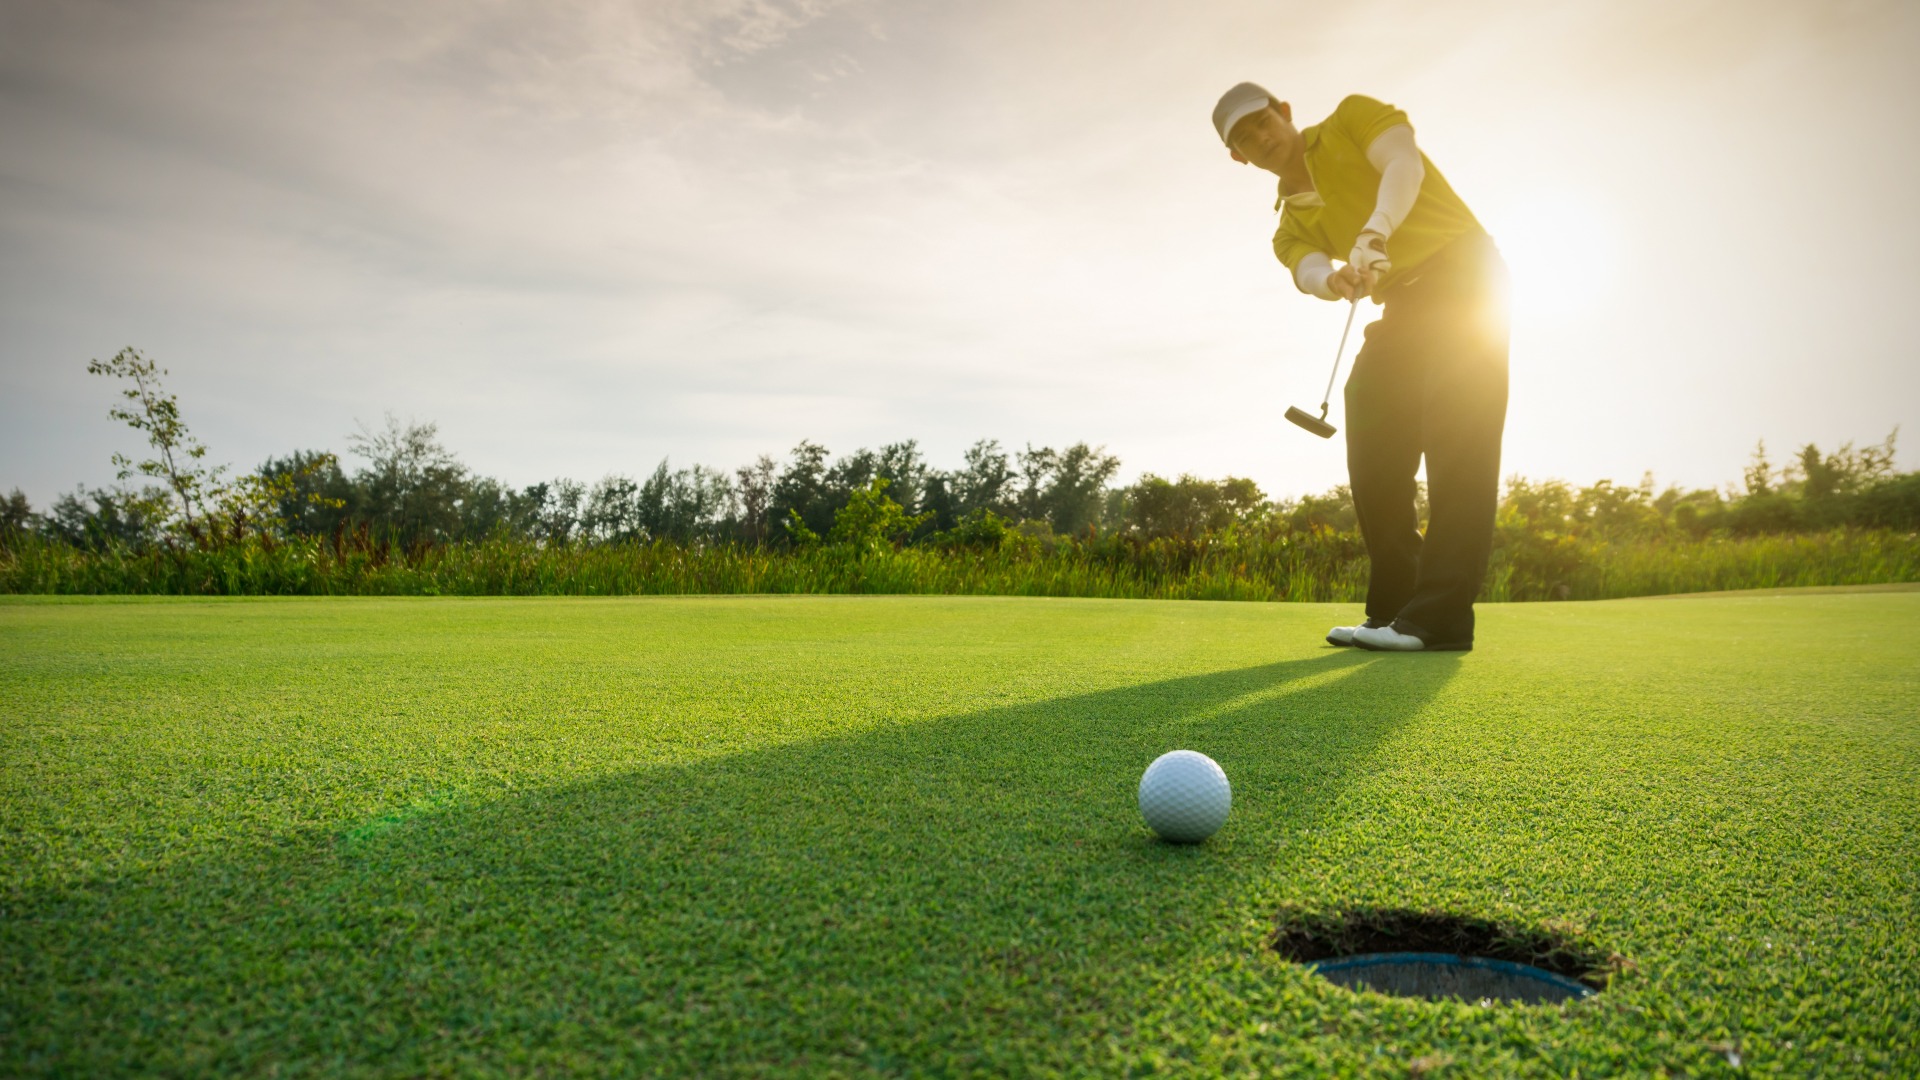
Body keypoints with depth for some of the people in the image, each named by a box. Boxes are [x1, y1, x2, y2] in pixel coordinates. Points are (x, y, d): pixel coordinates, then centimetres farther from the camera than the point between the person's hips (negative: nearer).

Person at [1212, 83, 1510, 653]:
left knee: (1456, 438, -17)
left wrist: (1376, 231, -33)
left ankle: (1441, 614, -22)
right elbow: (1309, 270, -8)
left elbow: (1404, 164, -14)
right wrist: (1336, 278, -32)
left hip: (1461, 269, -6)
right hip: (1405, 304, 7)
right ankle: (1394, 608, 5)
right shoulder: (1291, 226, 14)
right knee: (1374, 449, -1)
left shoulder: (1354, 117, 5)